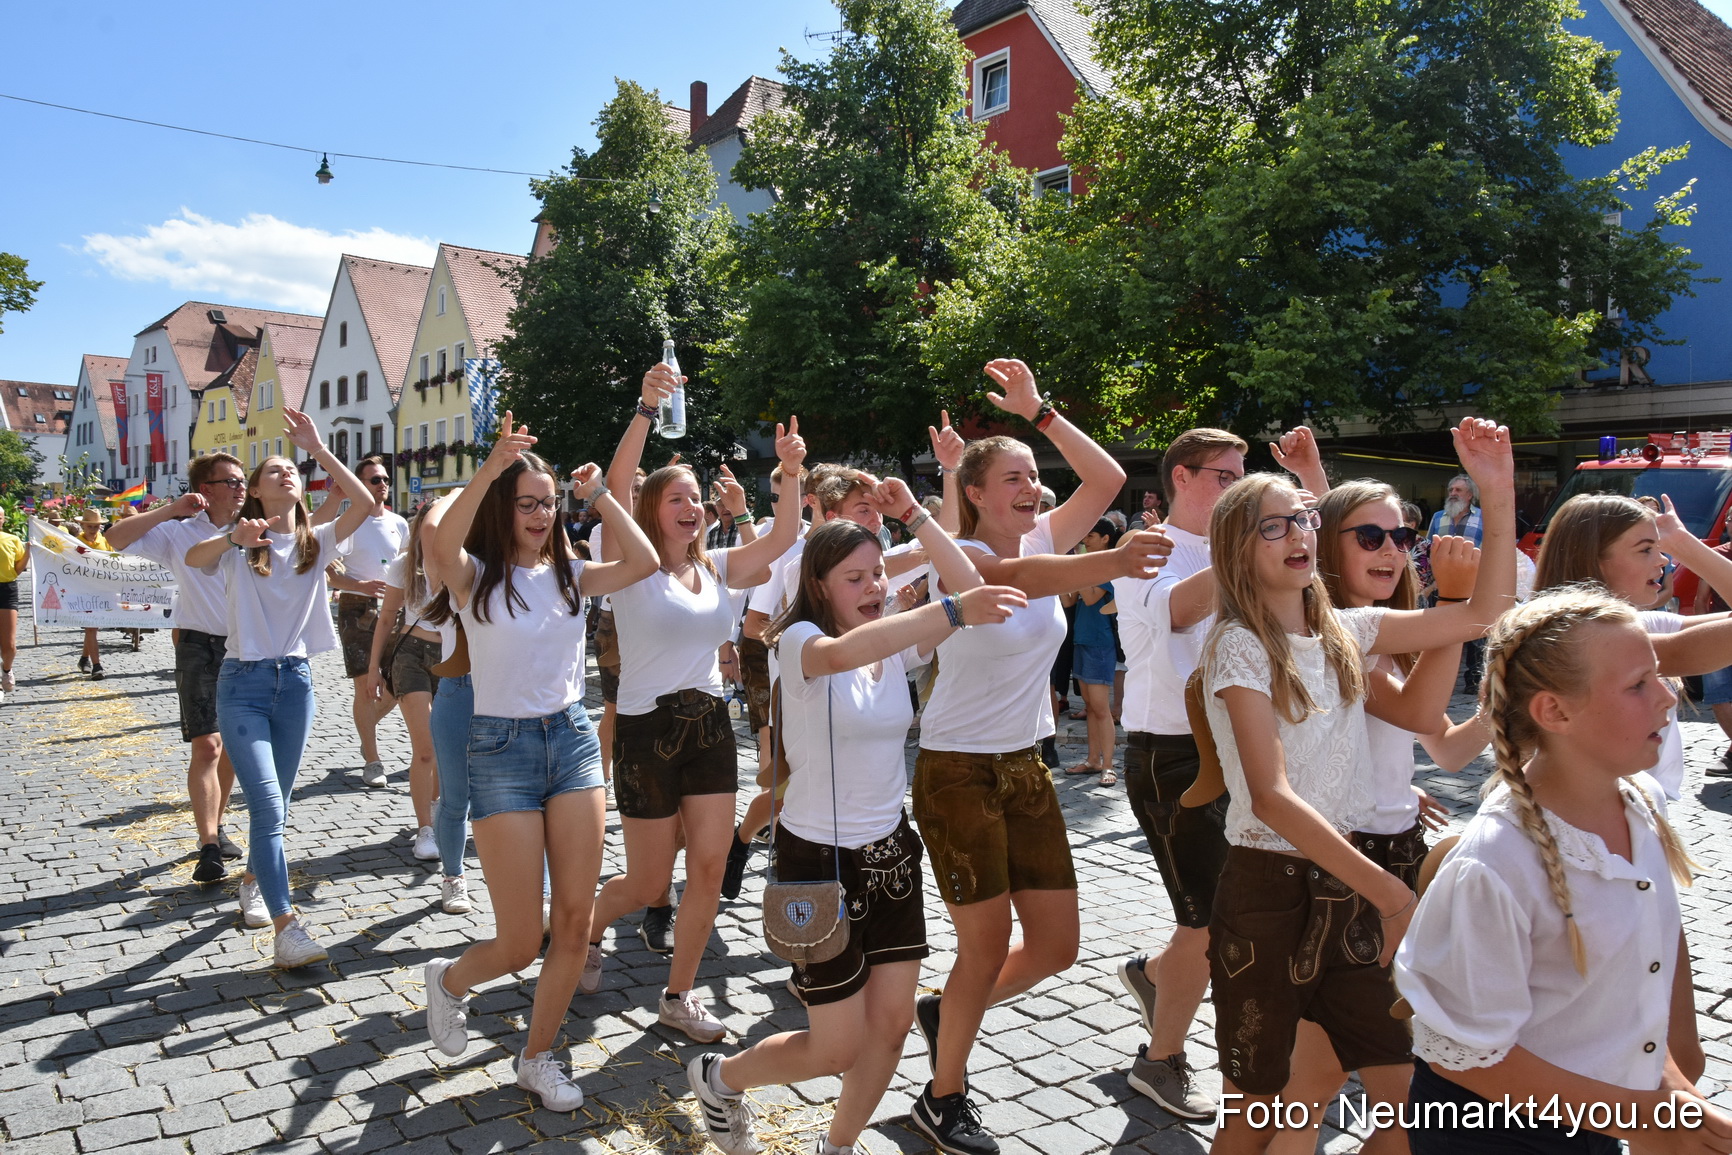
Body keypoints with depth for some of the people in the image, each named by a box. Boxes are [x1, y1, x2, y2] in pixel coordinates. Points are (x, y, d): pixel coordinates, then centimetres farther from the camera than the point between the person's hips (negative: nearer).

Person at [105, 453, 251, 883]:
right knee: (206, 747, -10)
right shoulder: (180, 532, -3)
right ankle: (209, 847, -5)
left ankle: (216, 827, 31)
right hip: (200, 648, -3)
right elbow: (117, 539, -13)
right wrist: (170, 509, -18)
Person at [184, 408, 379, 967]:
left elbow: (364, 502, -10)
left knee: (276, 805, 14)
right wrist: (233, 539, -44)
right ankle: (287, 928, -14)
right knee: (267, 806, -13)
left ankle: (253, 882, 40)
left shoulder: (315, 542, 6)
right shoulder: (238, 543, -1)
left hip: (296, 681, 4)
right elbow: (193, 558, -23)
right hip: (243, 683, -3)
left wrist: (319, 449, -15)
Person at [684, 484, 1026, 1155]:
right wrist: (952, 611, -51)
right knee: (837, 1050, 3)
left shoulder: (896, 645, 3)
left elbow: (972, 594, -10)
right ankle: (719, 1078, 32)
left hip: (890, 852, 6)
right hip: (820, 860, -6)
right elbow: (840, 653, -41)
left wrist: (914, 517, -12)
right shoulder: (799, 641, -15)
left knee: (891, 1025, 9)